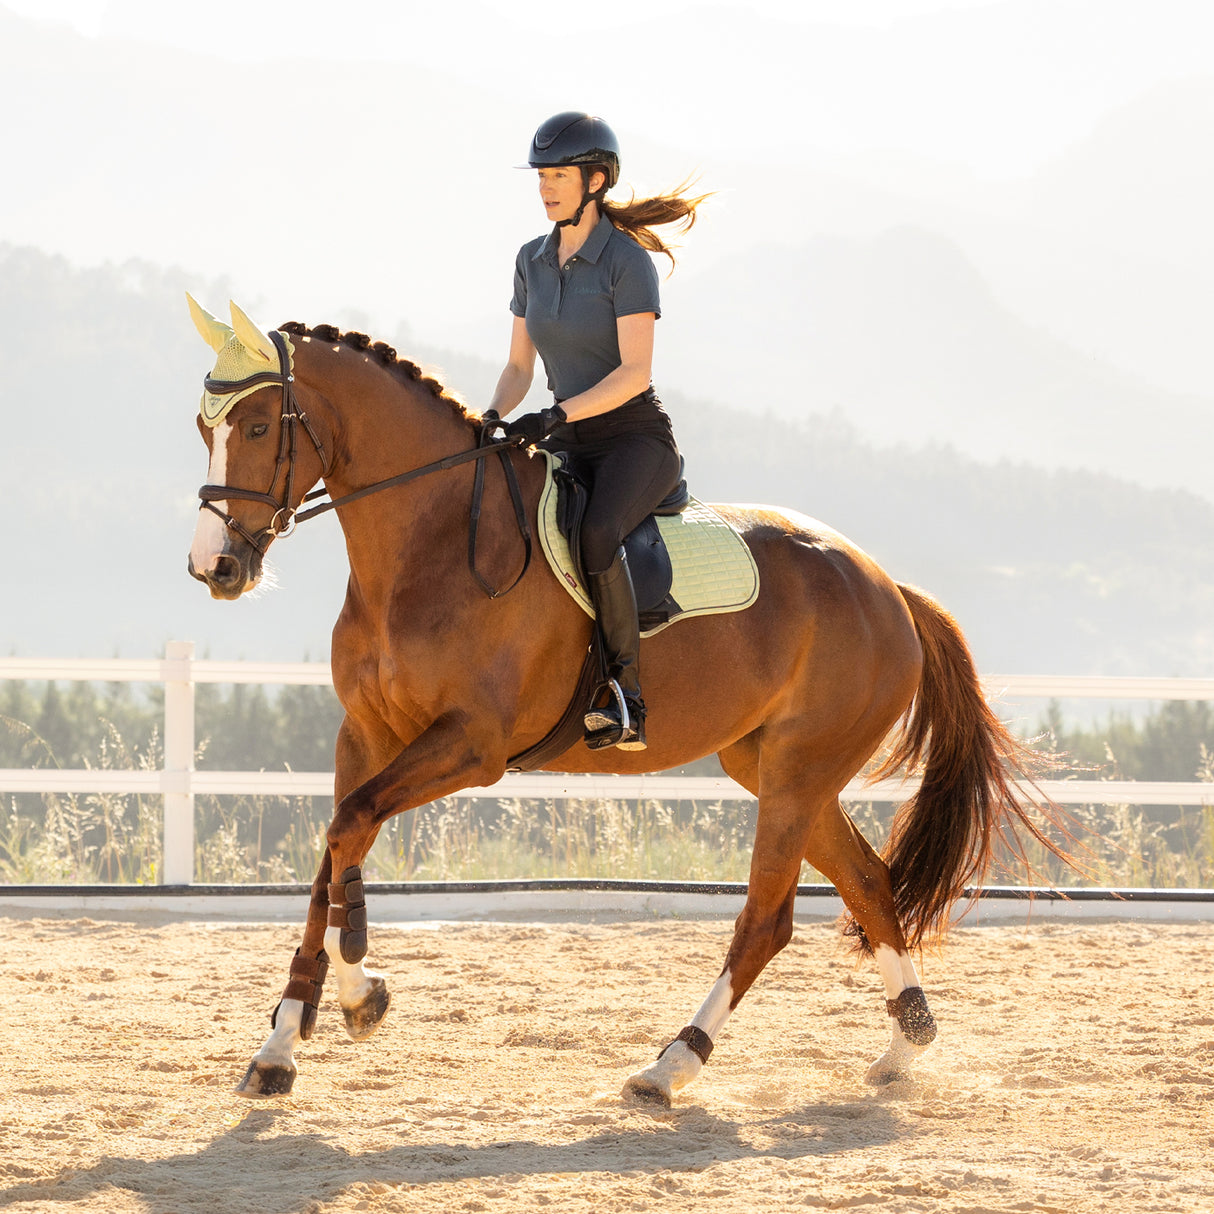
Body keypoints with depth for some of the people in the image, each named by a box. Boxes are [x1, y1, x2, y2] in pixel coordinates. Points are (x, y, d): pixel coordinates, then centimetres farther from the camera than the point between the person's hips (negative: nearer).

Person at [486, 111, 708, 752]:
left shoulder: (626, 260, -11)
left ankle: (627, 701, -32)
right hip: (569, 444, 7)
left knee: (595, 534, -36)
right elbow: (519, 367, 14)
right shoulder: (533, 261, 10)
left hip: (637, 440, -7)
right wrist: (491, 419, -6)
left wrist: (557, 415, -28)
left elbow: (634, 373, -18)